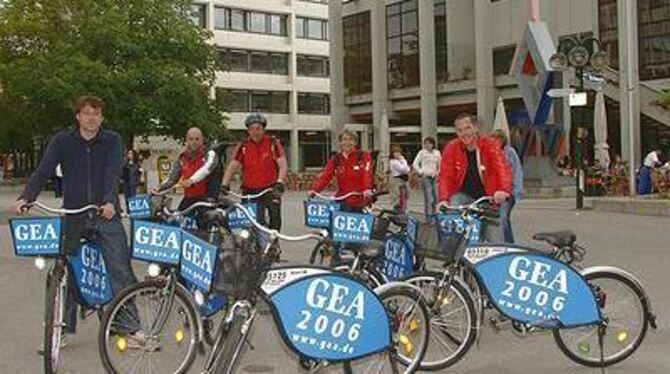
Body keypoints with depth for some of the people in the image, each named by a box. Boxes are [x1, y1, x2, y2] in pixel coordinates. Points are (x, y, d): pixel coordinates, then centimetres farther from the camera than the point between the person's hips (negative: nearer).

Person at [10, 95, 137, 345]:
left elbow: (112, 174, -11)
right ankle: (63, 327, 18)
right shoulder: (62, 141, 4)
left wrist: (110, 202, -29)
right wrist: (25, 198, -22)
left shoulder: (112, 141, 2)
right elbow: (43, 171, -5)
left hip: (106, 214, -1)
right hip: (73, 215, 2)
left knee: (121, 270, -4)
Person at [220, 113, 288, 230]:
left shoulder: (273, 143, -3)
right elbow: (232, 166, -1)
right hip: (250, 192, 1)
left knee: (275, 222, -6)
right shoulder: (243, 146, 2)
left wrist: (279, 183, -25)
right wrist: (224, 185, -14)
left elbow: (283, 166, -10)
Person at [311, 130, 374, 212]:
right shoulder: (335, 160, 6)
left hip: (360, 203, -1)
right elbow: (325, 176, -4)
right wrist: (314, 190, -21)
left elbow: (368, 174, -20)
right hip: (344, 202, 1)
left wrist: (367, 189, -39)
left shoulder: (364, 157, -3)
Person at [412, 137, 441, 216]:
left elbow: (439, 164, 21)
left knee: (435, 197, 6)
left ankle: (433, 213, 19)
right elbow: (415, 164, -3)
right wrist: (421, 172, -8)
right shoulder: (422, 153, -4)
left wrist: (438, 172, 9)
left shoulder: (437, 153, 9)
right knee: (428, 198, -10)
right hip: (426, 177, -5)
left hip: (434, 177, 5)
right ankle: (428, 214, -4)